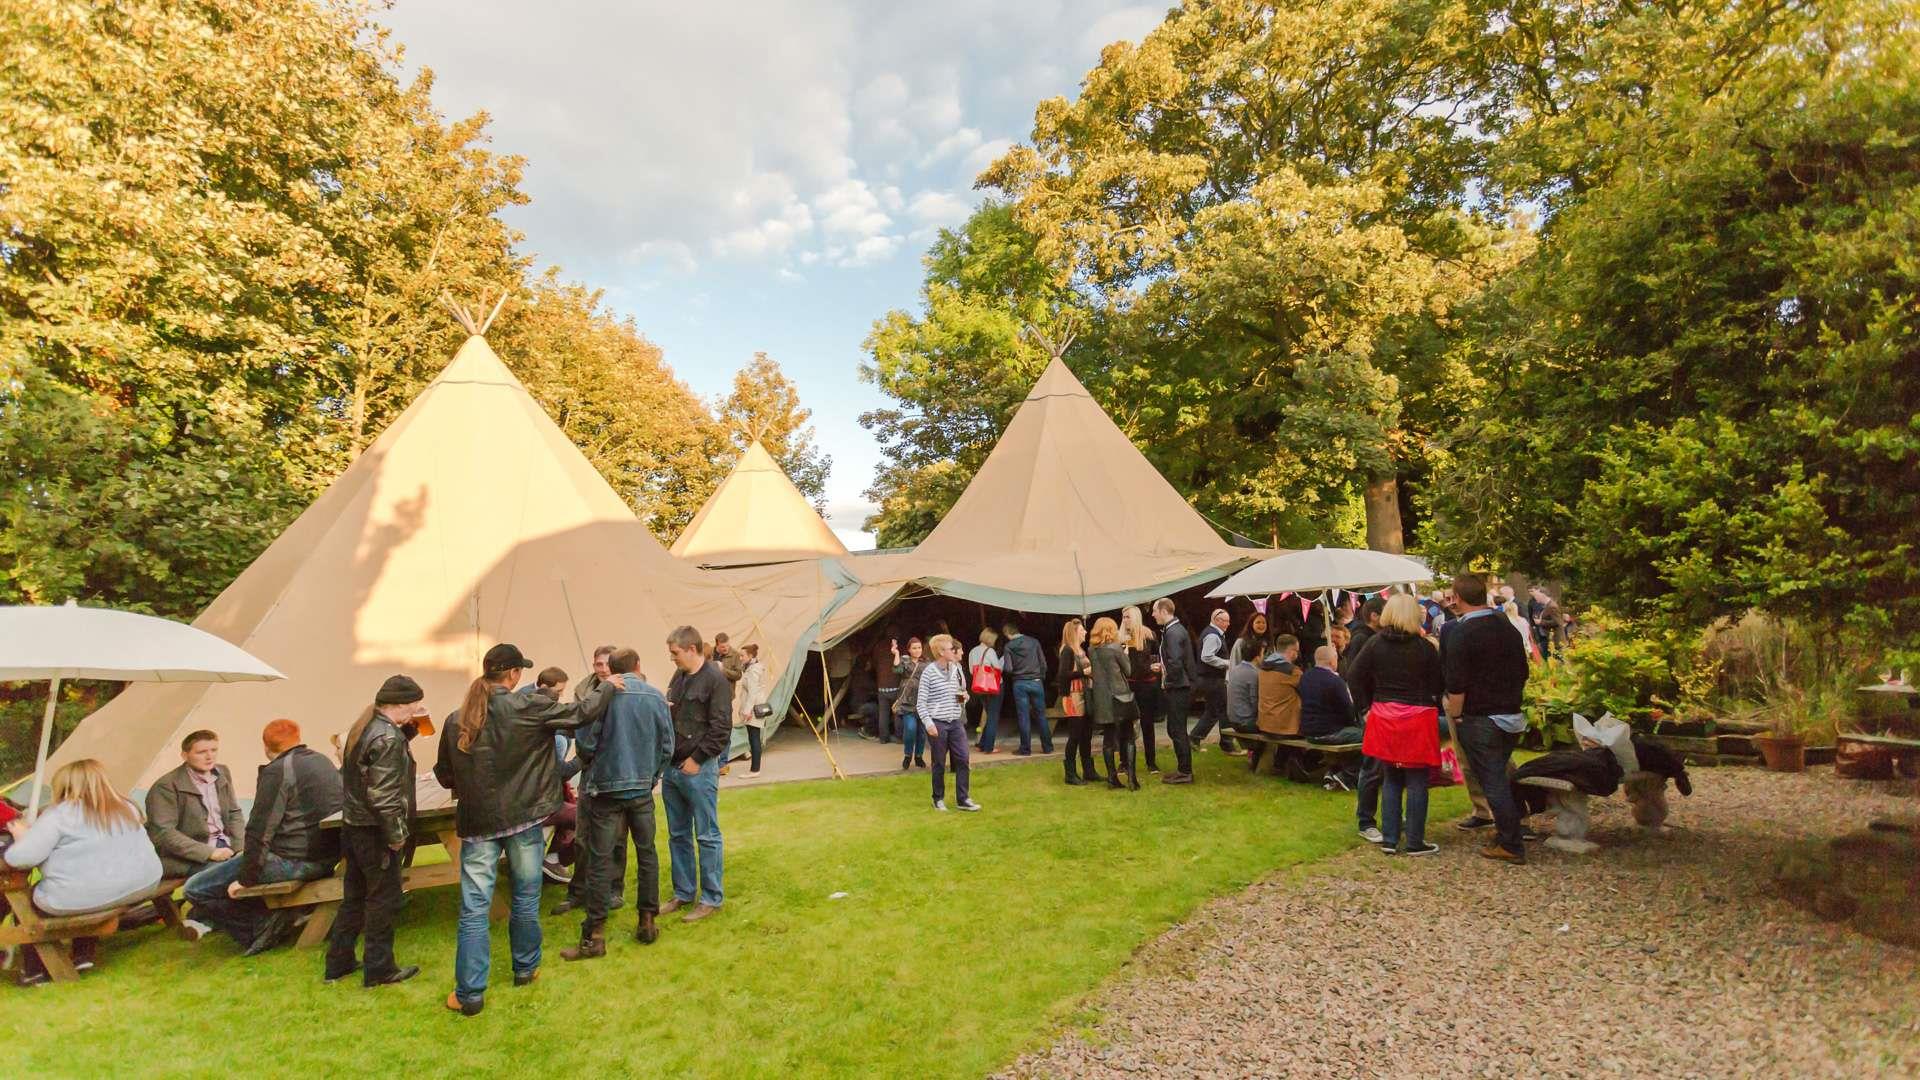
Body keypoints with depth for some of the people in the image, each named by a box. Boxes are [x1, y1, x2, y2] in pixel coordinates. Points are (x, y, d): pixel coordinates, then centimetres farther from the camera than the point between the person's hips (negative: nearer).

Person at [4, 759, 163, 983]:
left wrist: (22, 836, 7)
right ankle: (83, 955, 34)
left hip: (77, 899, -6)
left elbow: (20, 858, -13)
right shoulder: (127, 808, 9)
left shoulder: (59, 814, -8)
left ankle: (36, 971, 30)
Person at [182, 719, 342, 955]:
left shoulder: (277, 772, -14)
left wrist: (245, 879, -8)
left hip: (292, 861, -9)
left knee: (195, 889, 1)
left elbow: (260, 831, -17)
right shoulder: (323, 761, 12)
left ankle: (264, 922, -3)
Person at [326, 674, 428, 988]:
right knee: (383, 899, 4)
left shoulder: (364, 726, 6)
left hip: (353, 826, 9)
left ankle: (338, 963, 31)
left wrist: (410, 727, 8)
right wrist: (396, 835, -17)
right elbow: (384, 795, -26)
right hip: (375, 831, -9)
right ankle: (379, 969, 15)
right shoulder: (387, 738, -24)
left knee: (354, 897, 20)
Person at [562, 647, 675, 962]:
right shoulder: (656, 697, -3)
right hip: (642, 789, 2)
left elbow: (585, 743, -9)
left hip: (607, 787, -2)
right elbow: (667, 746, 1)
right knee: (646, 854, 15)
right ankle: (648, 923, 21)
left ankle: (594, 937, 6)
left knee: (601, 860, 3)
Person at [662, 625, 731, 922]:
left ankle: (712, 898, 13)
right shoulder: (678, 677, 11)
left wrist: (697, 759, -14)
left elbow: (721, 728, -16)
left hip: (698, 769, -8)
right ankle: (683, 893, 29)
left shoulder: (715, 679, -13)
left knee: (707, 836, 3)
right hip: (673, 767, 8)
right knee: (677, 835, 16)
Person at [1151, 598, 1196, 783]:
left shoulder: (1173, 632, -19)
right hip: (1178, 687, 10)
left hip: (1177, 689, -10)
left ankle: (1184, 772, 7)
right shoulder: (1176, 629, 13)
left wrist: (1167, 681, -14)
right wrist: (1162, 666, 10)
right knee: (1175, 729, 16)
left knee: (1177, 730, -2)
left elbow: (1175, 663, -27)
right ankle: (1183, 768, 24)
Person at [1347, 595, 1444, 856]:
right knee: (1416, 782, 6)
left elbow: (1357, 677, 0)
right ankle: (1414, 842, 12)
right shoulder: (1425, 647, -6)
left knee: (1390, 780, 13)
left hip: (1383, 717, 3)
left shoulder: (1374, 644, -1)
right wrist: (1433, 707, 13)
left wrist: (1367, 706, 8)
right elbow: (1437, 685, -1)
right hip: (1417, 719, -3)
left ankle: (1389, 840, 16)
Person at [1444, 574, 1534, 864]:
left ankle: (1511, 846, 6)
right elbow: (1522, 674, 15)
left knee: (1493, 782, 0)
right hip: (1511, 717, 7)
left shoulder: (1460, 633, -17)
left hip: (1480, 720, -7)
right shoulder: (1509, 629, 6)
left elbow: (1456, 685, -19)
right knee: (1499, 777, 21)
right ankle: (1507, 828, 31)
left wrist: (1455, 717, -7)